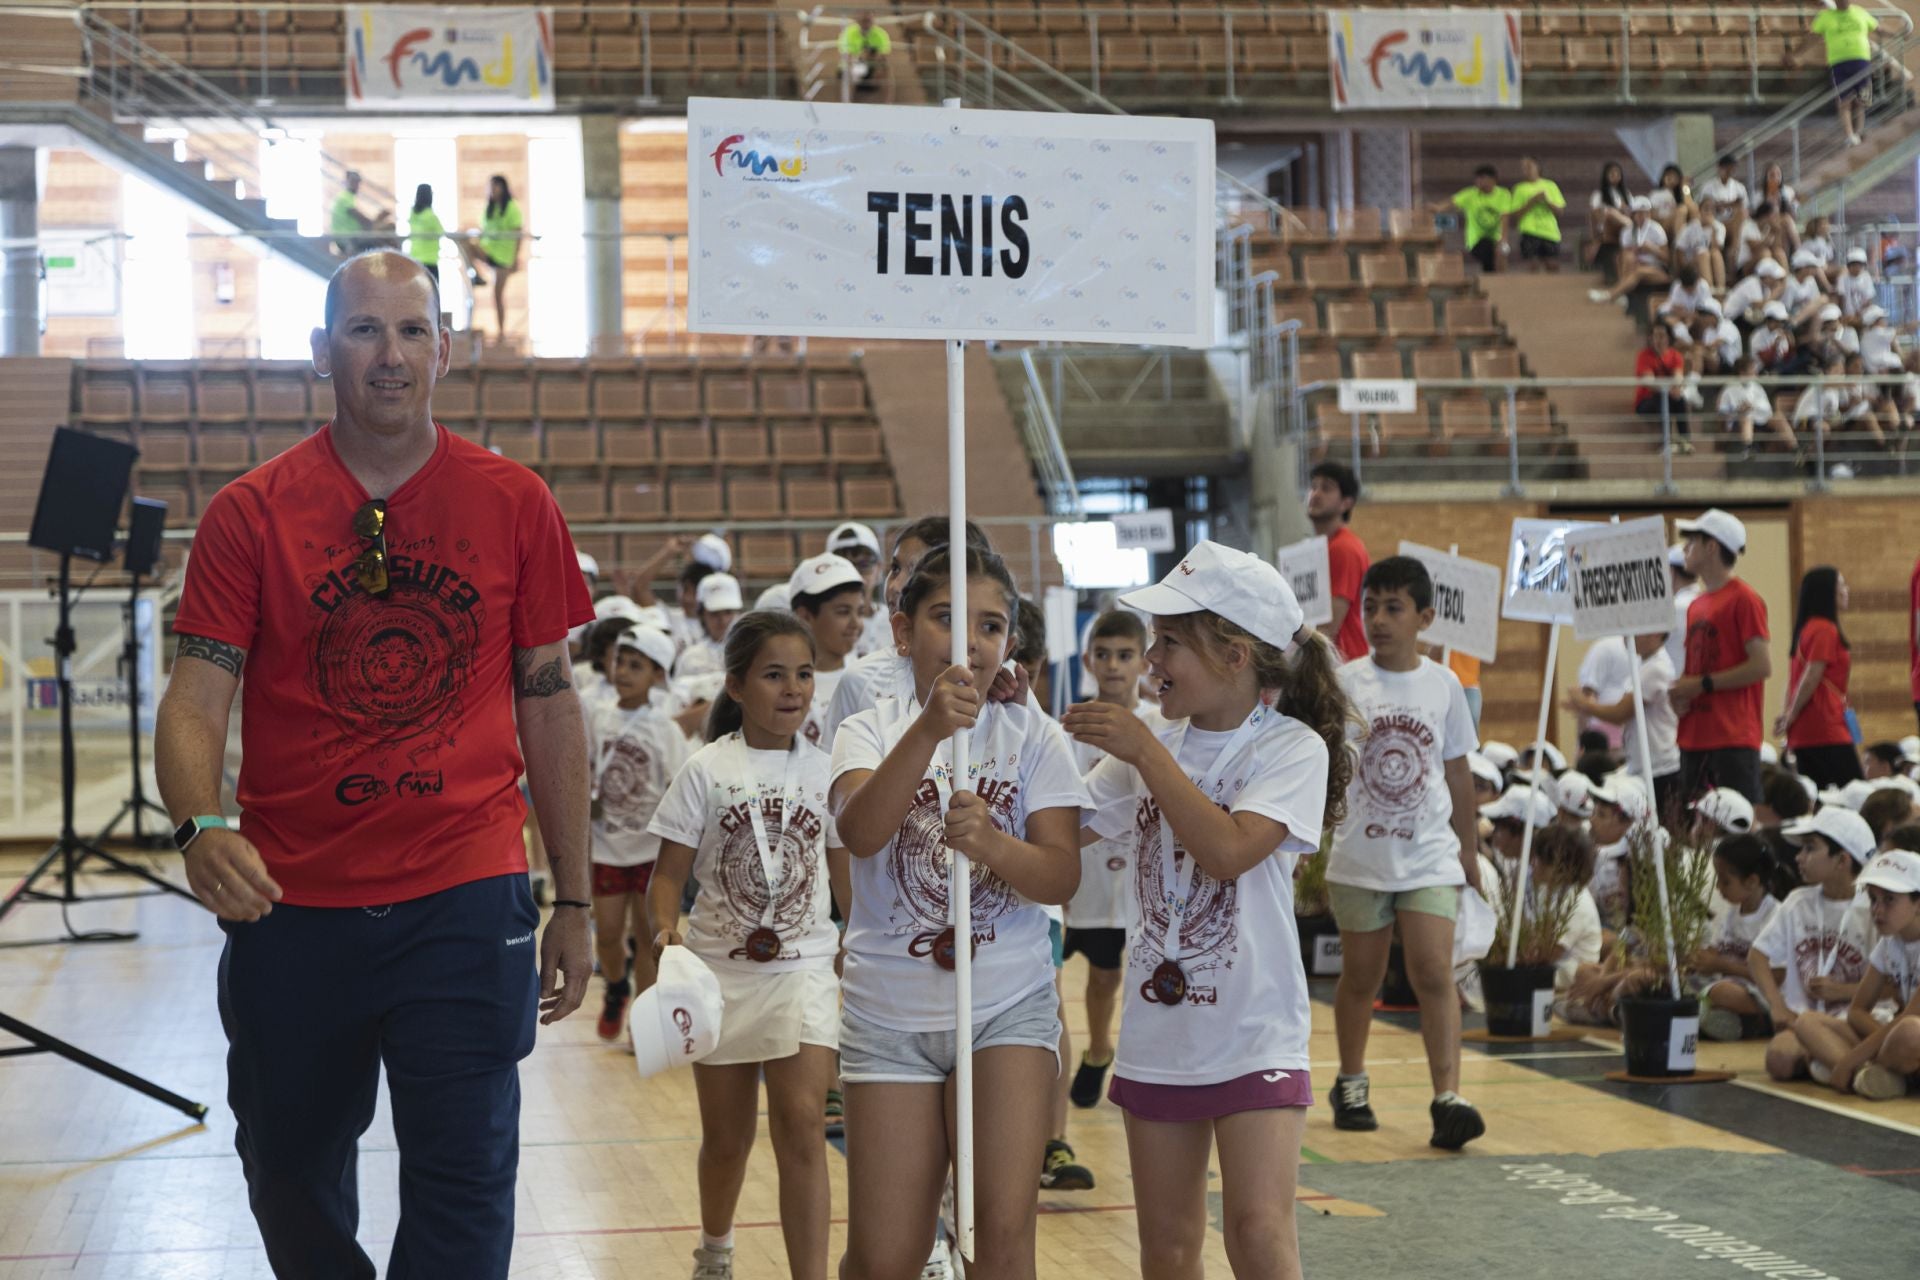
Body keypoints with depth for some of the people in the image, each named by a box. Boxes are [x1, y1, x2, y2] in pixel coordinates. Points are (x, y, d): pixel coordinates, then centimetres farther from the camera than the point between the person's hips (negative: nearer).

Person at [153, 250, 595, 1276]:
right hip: (290, 907, 1)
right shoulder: (250, 513, 0)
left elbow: (549, 702, 7)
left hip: (465, 902, -1)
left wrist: (573, 902, 7)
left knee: (464, 1188, -5)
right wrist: (200, 826, -27)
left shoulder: (515, 505, 3)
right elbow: (194, 699, -5)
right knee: (290, 1179, 16)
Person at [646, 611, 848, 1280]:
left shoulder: (823, 771, 2)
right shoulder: (707, 770, -4)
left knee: (800, 1119, -17)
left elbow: (844, 873, 10)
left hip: (805, 967, 0)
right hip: (721, 970, 0)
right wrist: (665, 927, -22)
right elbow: (669, 874, -3)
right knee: (727, 1137, 13)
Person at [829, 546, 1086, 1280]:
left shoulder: (1031, 735, 2)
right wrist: (929, 729, -38)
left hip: (1009, 1005, 0)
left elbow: (1061, 877, -7)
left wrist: (991, 844, -28)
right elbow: (860, 833, -23)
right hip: (891, 1008, 0)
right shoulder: (870, 731, -1)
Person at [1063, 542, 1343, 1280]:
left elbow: (1227, 850, -23)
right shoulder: (1155, 745, 7)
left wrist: (1146, 752, -19)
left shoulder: (1291, 747, -10)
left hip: (1254, 1031, -5)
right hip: (1158, 1028, 6)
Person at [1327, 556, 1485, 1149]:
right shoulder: (1345, 682, -2)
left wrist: (1469, 849, 16)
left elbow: (1457, 774, 12)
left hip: (1430, 855, 0)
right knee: (1360, 974, 11)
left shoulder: (1443, 684, 3)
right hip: (1359, 856, 0)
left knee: (1434, 972, -10)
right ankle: (1351, 1083, 29)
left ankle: (1448, 1098, -13)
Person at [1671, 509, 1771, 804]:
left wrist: (1703, 684, -13)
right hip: (1694, 738, 8)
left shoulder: (1744, 599, -6)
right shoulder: (1696, 605, 17)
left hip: (1734, 740, -8)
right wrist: (1680, 692, 4)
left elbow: (1762, 666, -14)